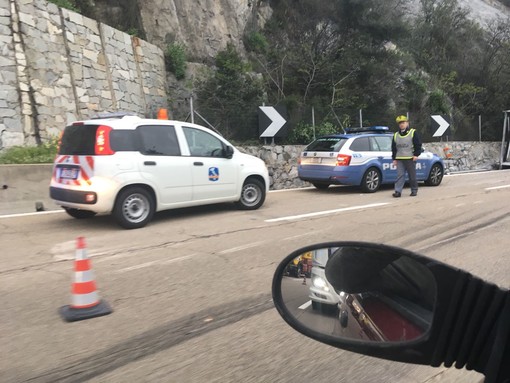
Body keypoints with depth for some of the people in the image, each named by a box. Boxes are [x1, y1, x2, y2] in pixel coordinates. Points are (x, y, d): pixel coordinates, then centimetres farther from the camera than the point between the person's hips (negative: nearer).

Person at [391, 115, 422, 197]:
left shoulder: (413, 133, 2)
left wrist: (416, 154, -7)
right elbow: (393, 148, 15)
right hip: (399, 159, 3)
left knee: (412, 176, 4)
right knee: (400, 175, -4)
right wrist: (394, 158, 8)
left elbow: (418, 144, 0)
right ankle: (398, 191, -7)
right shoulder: (396, 135, 14)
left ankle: (414, 191, 15)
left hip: (410, 158, -3)